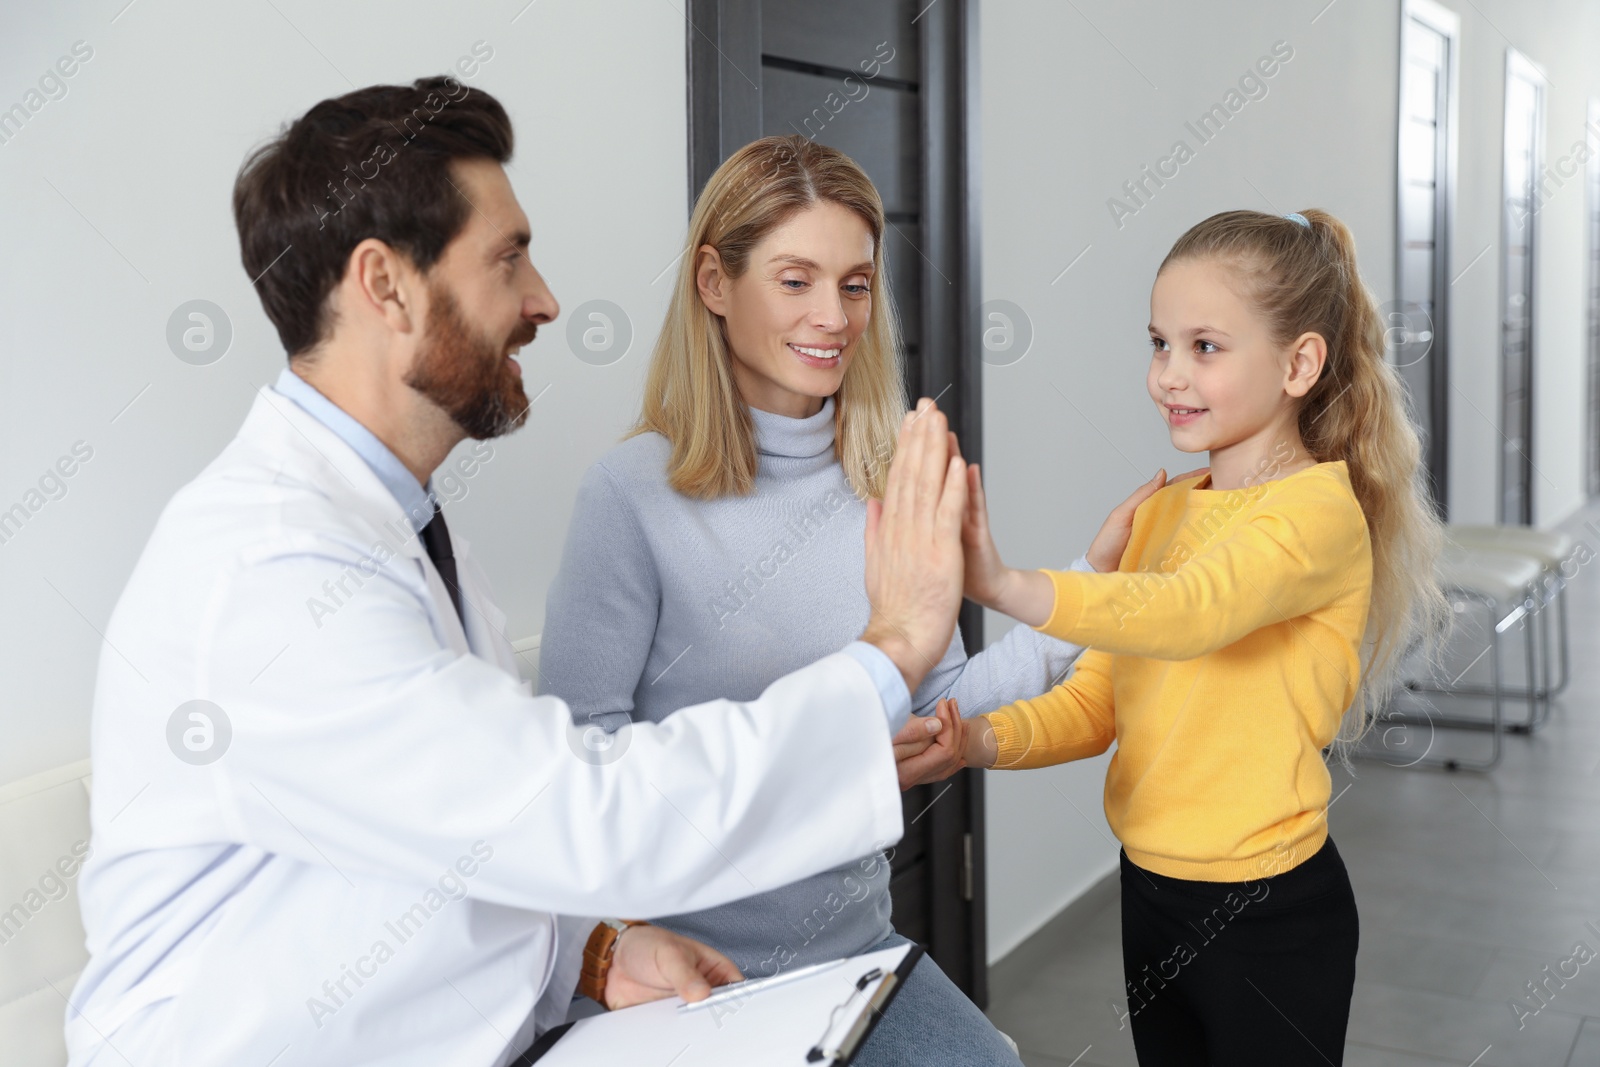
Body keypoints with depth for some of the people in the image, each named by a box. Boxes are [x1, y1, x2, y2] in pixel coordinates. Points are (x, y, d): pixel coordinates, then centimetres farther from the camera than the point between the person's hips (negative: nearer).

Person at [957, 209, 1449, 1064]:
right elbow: (1097, 698, 4)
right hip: (1150, 888, 7)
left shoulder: (1318, 509, -16)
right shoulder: (1160, 513, 7)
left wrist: (1007, 586, -51)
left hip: (1269, 915, -7)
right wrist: (982, 741, -15)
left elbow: (1192, 610, -36)